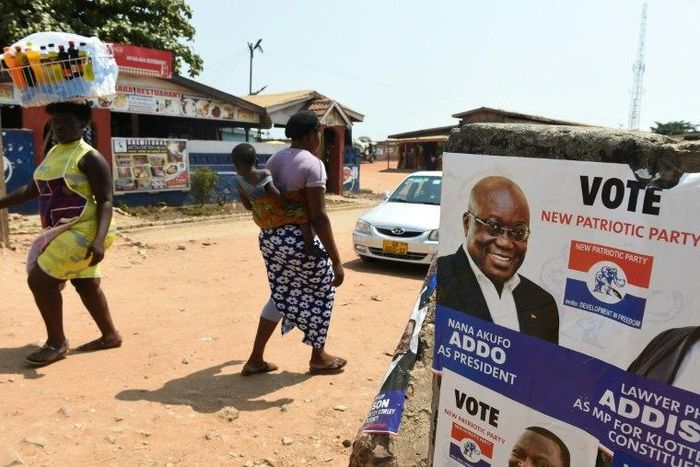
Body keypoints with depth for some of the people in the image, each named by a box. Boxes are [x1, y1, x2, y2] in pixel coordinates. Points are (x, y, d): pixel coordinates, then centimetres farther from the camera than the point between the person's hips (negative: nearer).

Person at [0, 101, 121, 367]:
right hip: (64, 232, 9)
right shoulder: (52, 153, 13)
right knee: (86, 284, 13)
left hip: (83, 231, -9)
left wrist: (99, 240, -30)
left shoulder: (89, 157, -13)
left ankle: (57, 343, 4)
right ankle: (110, 336, 25)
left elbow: (105, 201, -19)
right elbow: (31, 190, 21)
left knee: (40, 280, -10)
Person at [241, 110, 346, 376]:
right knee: (321, 292, 15)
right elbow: (318, 217, -21)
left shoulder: (274, 159, 9)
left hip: (270, 236, 8)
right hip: (298, 239, -8)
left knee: (282, 295, 21)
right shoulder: (312, 164, -16)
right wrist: (336, 260, -19)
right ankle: (318, 358, 29)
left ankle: (255, 359, 23)